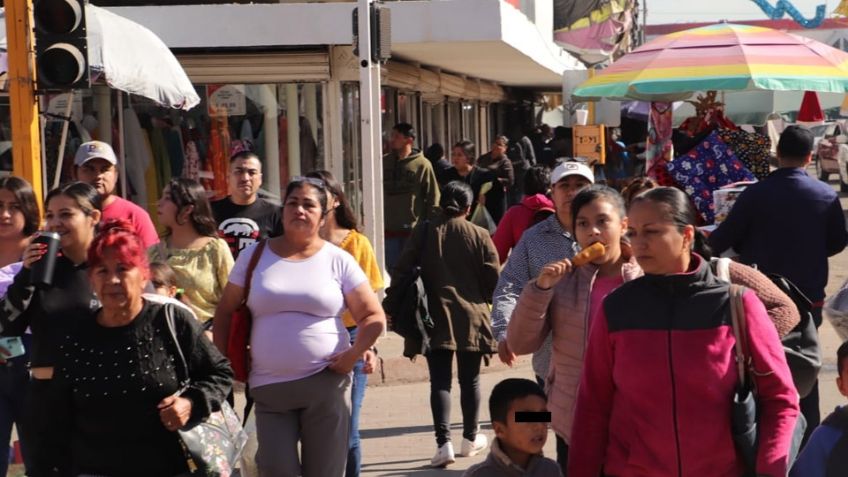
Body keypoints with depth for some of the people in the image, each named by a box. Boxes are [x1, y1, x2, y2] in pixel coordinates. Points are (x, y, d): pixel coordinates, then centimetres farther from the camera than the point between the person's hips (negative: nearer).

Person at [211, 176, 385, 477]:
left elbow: (374, 317, 2)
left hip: (326, 384, -1)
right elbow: (224, 312, 10)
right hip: (268, 387, 1)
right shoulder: (254, 256, 5)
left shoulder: (338, 260, 1)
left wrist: (352, 356, -10)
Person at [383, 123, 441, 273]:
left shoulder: (422, 164, -4)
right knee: (393, 271, 7)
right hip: (389, 228, 3)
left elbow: (433, 199, -3)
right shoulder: (384, 162, 7)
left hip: (414, 229, -3)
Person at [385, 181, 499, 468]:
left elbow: (403, 271, -4)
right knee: (470, 380, 14)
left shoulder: (424, 232, -1)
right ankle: (471, 438, 25)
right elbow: (492, 278, -2)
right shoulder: (479, 235, -3)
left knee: (440, 381, 0)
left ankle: (444, 443, -13)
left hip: (435, 317, 0)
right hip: (471, 316, 0)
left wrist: (393, 306, 4)